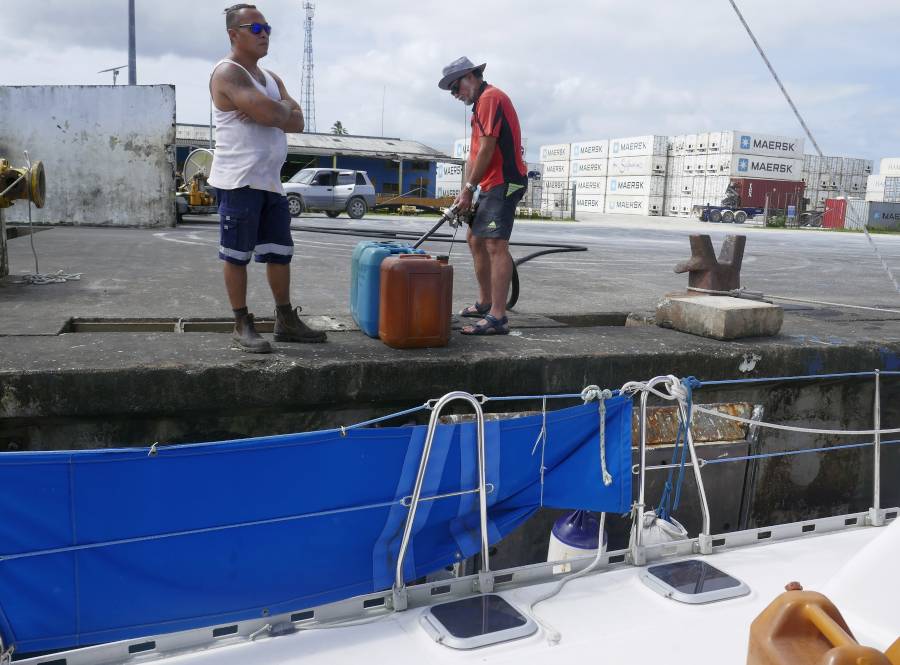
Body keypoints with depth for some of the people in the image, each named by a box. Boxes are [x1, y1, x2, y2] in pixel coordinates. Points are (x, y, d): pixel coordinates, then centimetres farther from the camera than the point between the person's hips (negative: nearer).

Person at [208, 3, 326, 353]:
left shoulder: (271, 78, 20)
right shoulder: (228, 72, -9)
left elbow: (297, 122, 9)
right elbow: (270, 114, -22)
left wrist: (270, 113, -8)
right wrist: (285, 106, 0)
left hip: (271, 180, 9)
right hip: (238, 180, -9)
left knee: (280, 252, 12)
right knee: (237, 254, -1)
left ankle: (286, 321, 21)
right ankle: (242, 327, 7)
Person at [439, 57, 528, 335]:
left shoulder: (490, 97, -11)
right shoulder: (481, 103, 22)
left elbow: (487, 149, -18)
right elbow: (475, 153, 20)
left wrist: (469, 188, -12)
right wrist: (465, 193, 13)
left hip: (504, 182, -11)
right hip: (493, 185, 11)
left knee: (495, 244, -16)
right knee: (475, 239, 16)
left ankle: (498, 317, -19)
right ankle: (485, 302, 25)